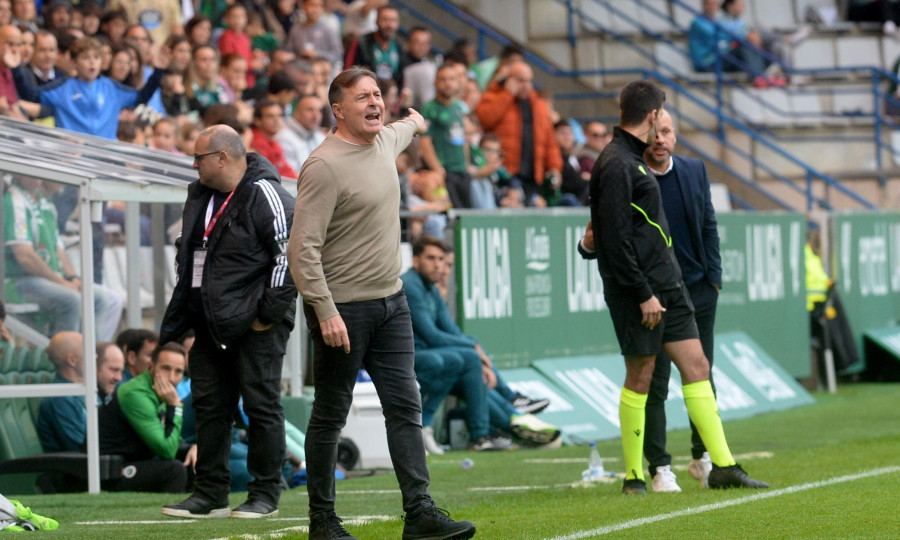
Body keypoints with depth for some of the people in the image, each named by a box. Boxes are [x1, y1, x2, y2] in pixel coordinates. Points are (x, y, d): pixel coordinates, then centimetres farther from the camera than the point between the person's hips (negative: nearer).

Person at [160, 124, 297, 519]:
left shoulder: (264, 196, -13)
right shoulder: (200, 195, 14)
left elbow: (289, 256, -17)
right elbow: (188, 252, 26)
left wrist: (269, 314, -16)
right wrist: (183, 312, 19)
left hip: (255, 327, -9)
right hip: (210, 324, 9)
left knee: (262, 407, -2)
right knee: (209, 407, 9)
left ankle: (265, 496, 4)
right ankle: (210, 496, 15)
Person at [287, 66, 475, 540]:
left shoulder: (385, 141, 10)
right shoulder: (324, 166, -17)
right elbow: (303, 248, -20)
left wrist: (414, 121, 61)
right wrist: (326, 312, -25)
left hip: (391, 303, 8)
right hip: (342, 308, -8)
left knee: (405, 408, 1)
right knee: (330, 416, 2)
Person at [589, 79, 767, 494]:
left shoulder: (632, 160, 16)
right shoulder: (617, 165, -14)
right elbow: (616, 238, -20)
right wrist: (643, 294, -20)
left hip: (666, 285, 9)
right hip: (638, 288, -9)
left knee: (696, 366, 5)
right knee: (640, 377, -2)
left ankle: (723, 466, 5)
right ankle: (633, 477, 7)